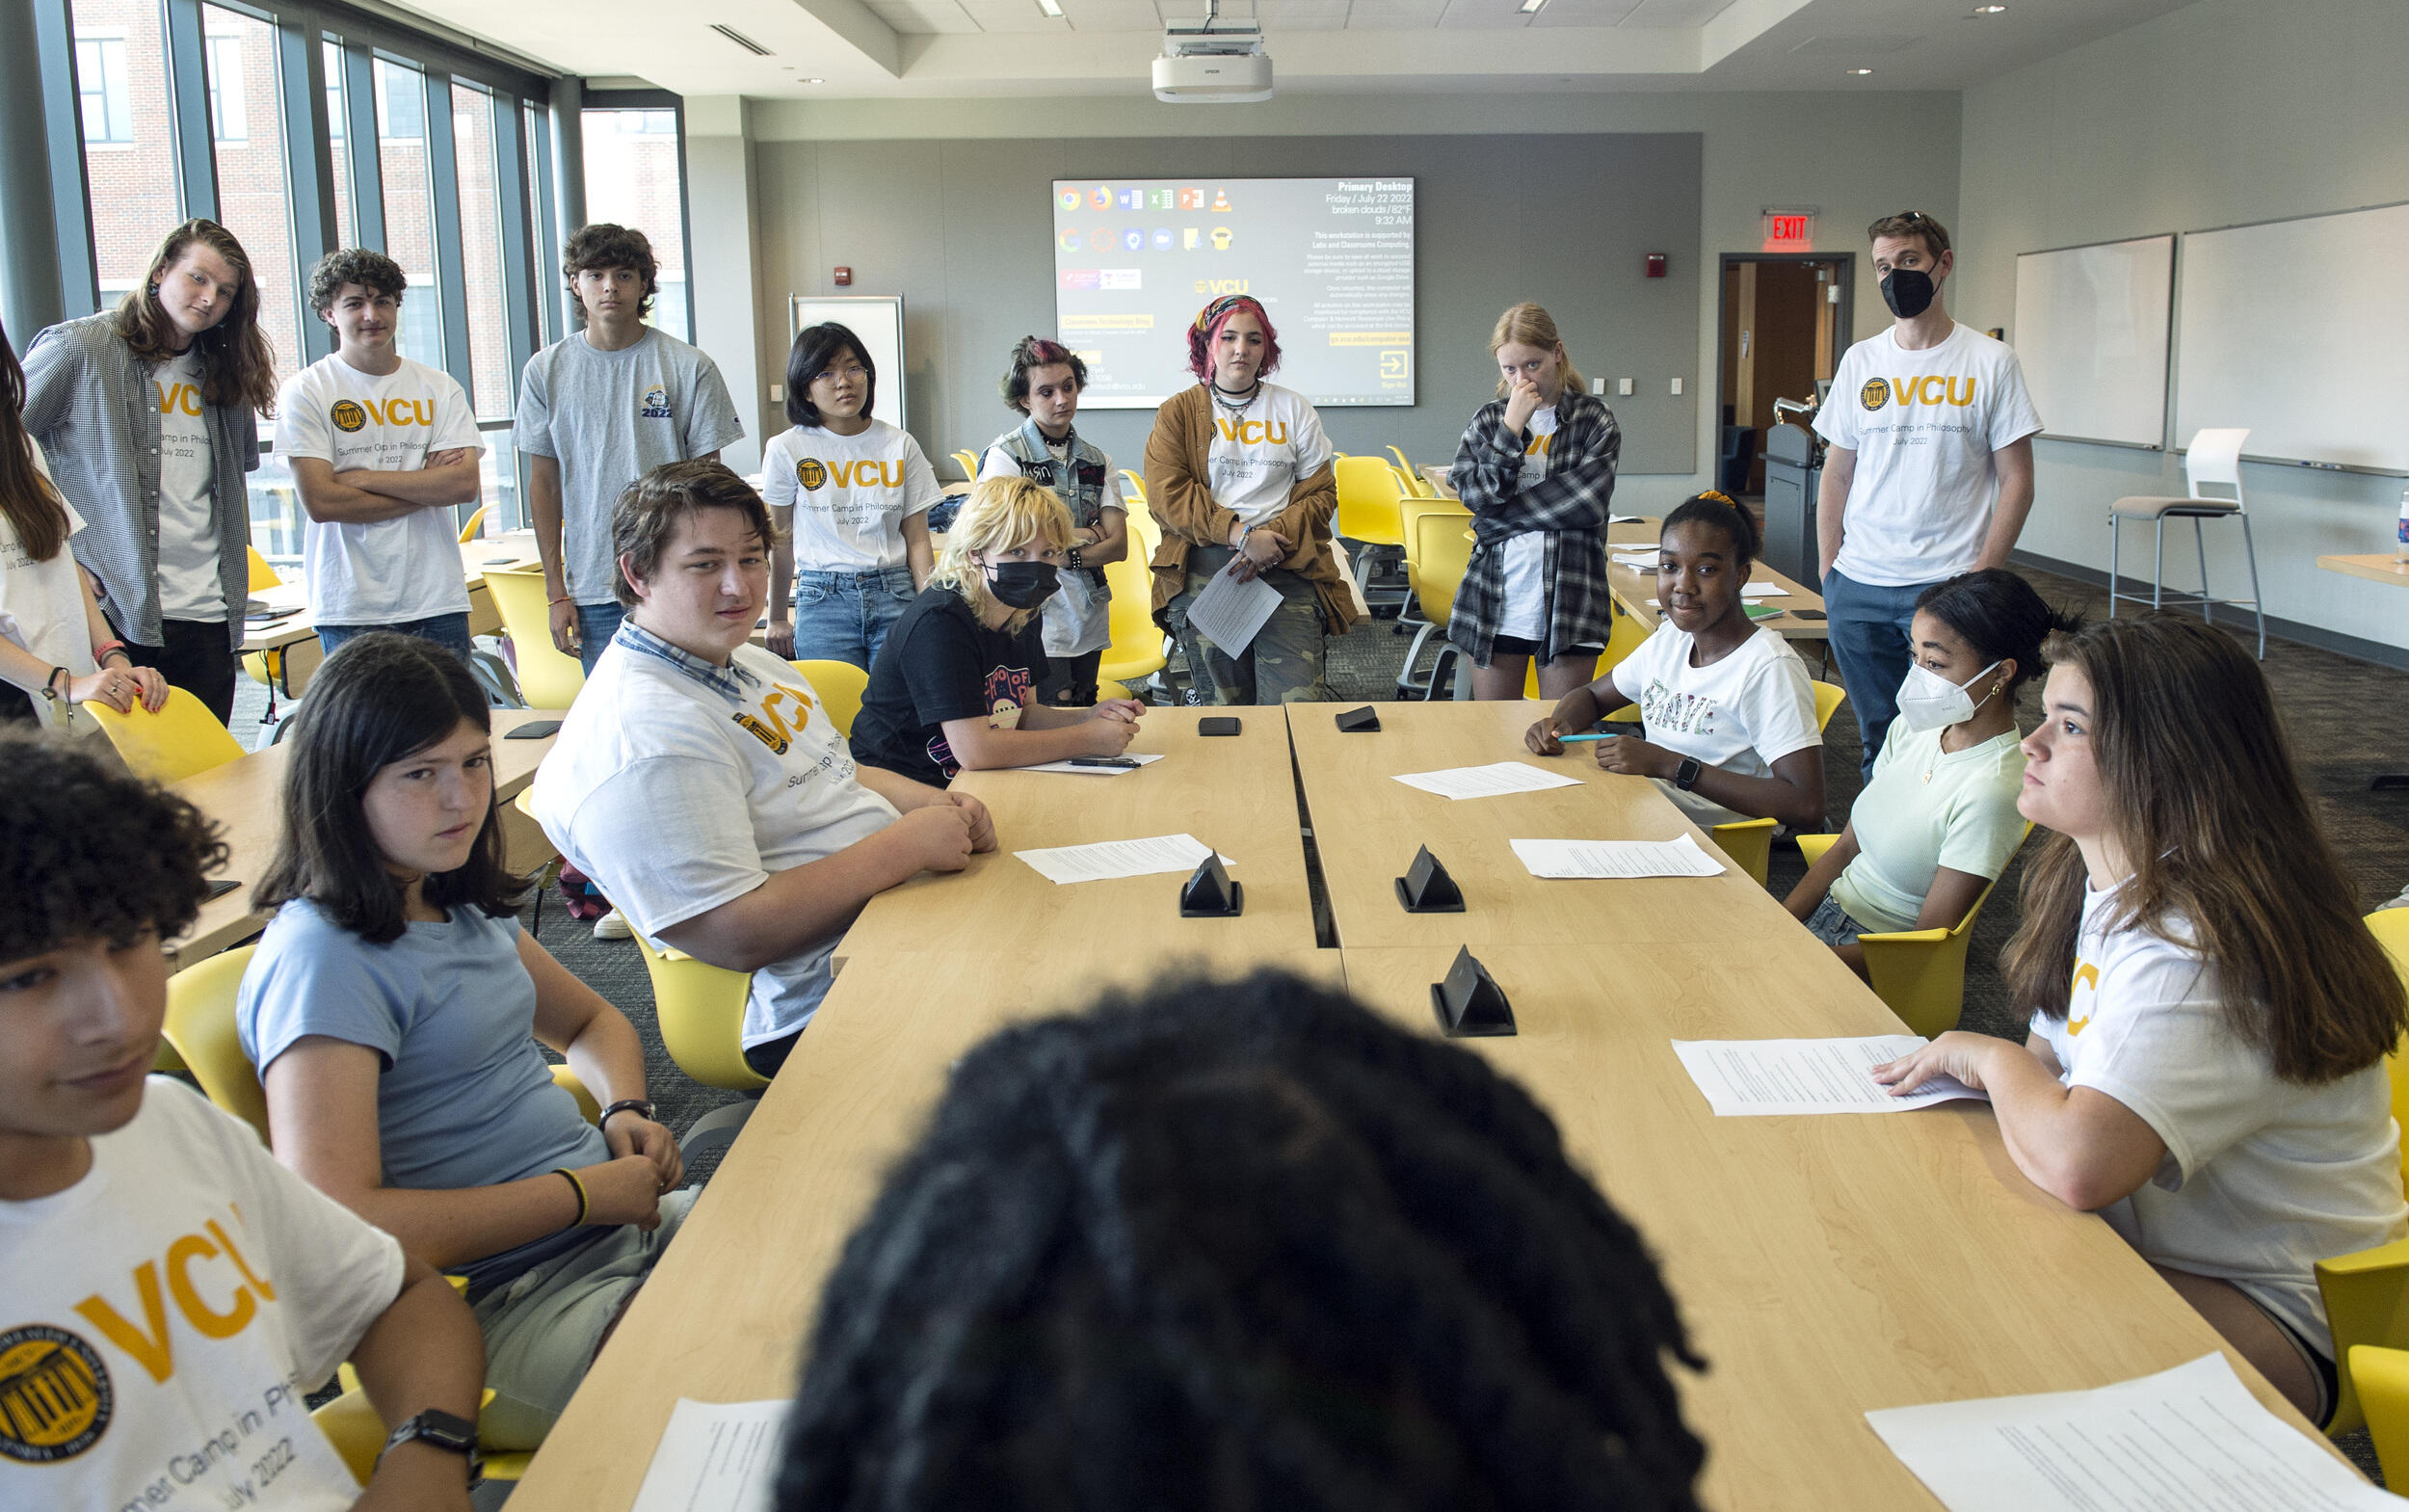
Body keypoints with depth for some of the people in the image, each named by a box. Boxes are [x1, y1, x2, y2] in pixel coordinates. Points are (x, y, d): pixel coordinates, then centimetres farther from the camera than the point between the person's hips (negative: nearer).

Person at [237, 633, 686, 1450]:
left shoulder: (460, 909, 11)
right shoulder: (321, 960, -15)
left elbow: (592, 1023, 27)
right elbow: (335, 1222, -24)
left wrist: (626, 1109, 4)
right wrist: (585, 1193, -18)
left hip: (625, 1227, 9)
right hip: (509, 1314, -9)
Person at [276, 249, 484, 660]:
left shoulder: (439, 388, 10)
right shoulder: (306, 391, 1)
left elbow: (465, 484, -3)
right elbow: (320, 501, -9)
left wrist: (361, 478, -8)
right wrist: (426, 485, -5)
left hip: (438, 601, 3)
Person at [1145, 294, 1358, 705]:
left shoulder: (1294, 409, 16)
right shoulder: (1177, 413, 12)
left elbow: (1321, 493, 11)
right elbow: (1166, 495, -1)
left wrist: (1273, 538, -8)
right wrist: (1241, 534, -12)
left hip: (1285, 566, 1)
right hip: (1201, 567, 0)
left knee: (1296, 701, -16)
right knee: (1222, 702, -5)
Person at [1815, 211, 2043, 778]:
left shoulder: (1990, 361, 0)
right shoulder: (1861, 361, 9)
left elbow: (2016, 480, -1)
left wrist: (1982, 575, -9)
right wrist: (1828, 568, 5)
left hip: (1948, 583, -3)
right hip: (1859, 584, 3)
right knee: (1878, 736, 10)